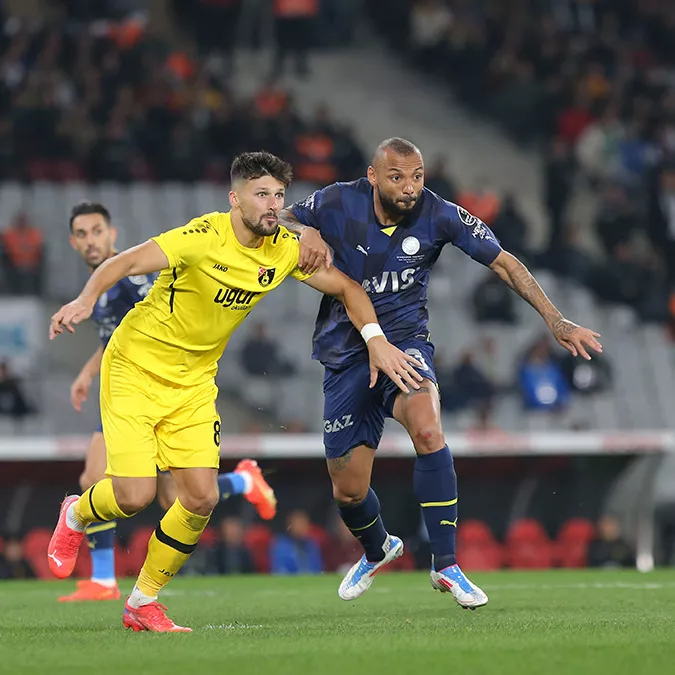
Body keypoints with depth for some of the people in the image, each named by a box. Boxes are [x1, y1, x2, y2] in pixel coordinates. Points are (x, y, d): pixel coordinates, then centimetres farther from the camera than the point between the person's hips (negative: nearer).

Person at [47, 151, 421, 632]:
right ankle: (76, 515, 23)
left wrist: (375, 340, -7)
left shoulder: (286, 250, -5)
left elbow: (346, 287, 8)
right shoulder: (204, 238, -24)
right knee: (135, 496, -15)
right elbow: (125, 263, -33)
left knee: (202, 497, -7)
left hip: (194, 381, 6)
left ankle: (143, 602, 14)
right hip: (136, 366, -6)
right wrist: (87, 299, -53)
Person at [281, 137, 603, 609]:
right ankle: (377, 550, 41)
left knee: (427, 428, -34)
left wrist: (556, 321, -10)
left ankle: (446, 566, -24)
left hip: (405, 340, -1)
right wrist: (307, 232, -22)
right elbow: (277, 221, 3)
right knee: (348, 491, 3)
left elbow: (504, 262, -4)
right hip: (346, 352, 1)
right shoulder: (338, 204, -12)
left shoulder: (439, 215, -12)